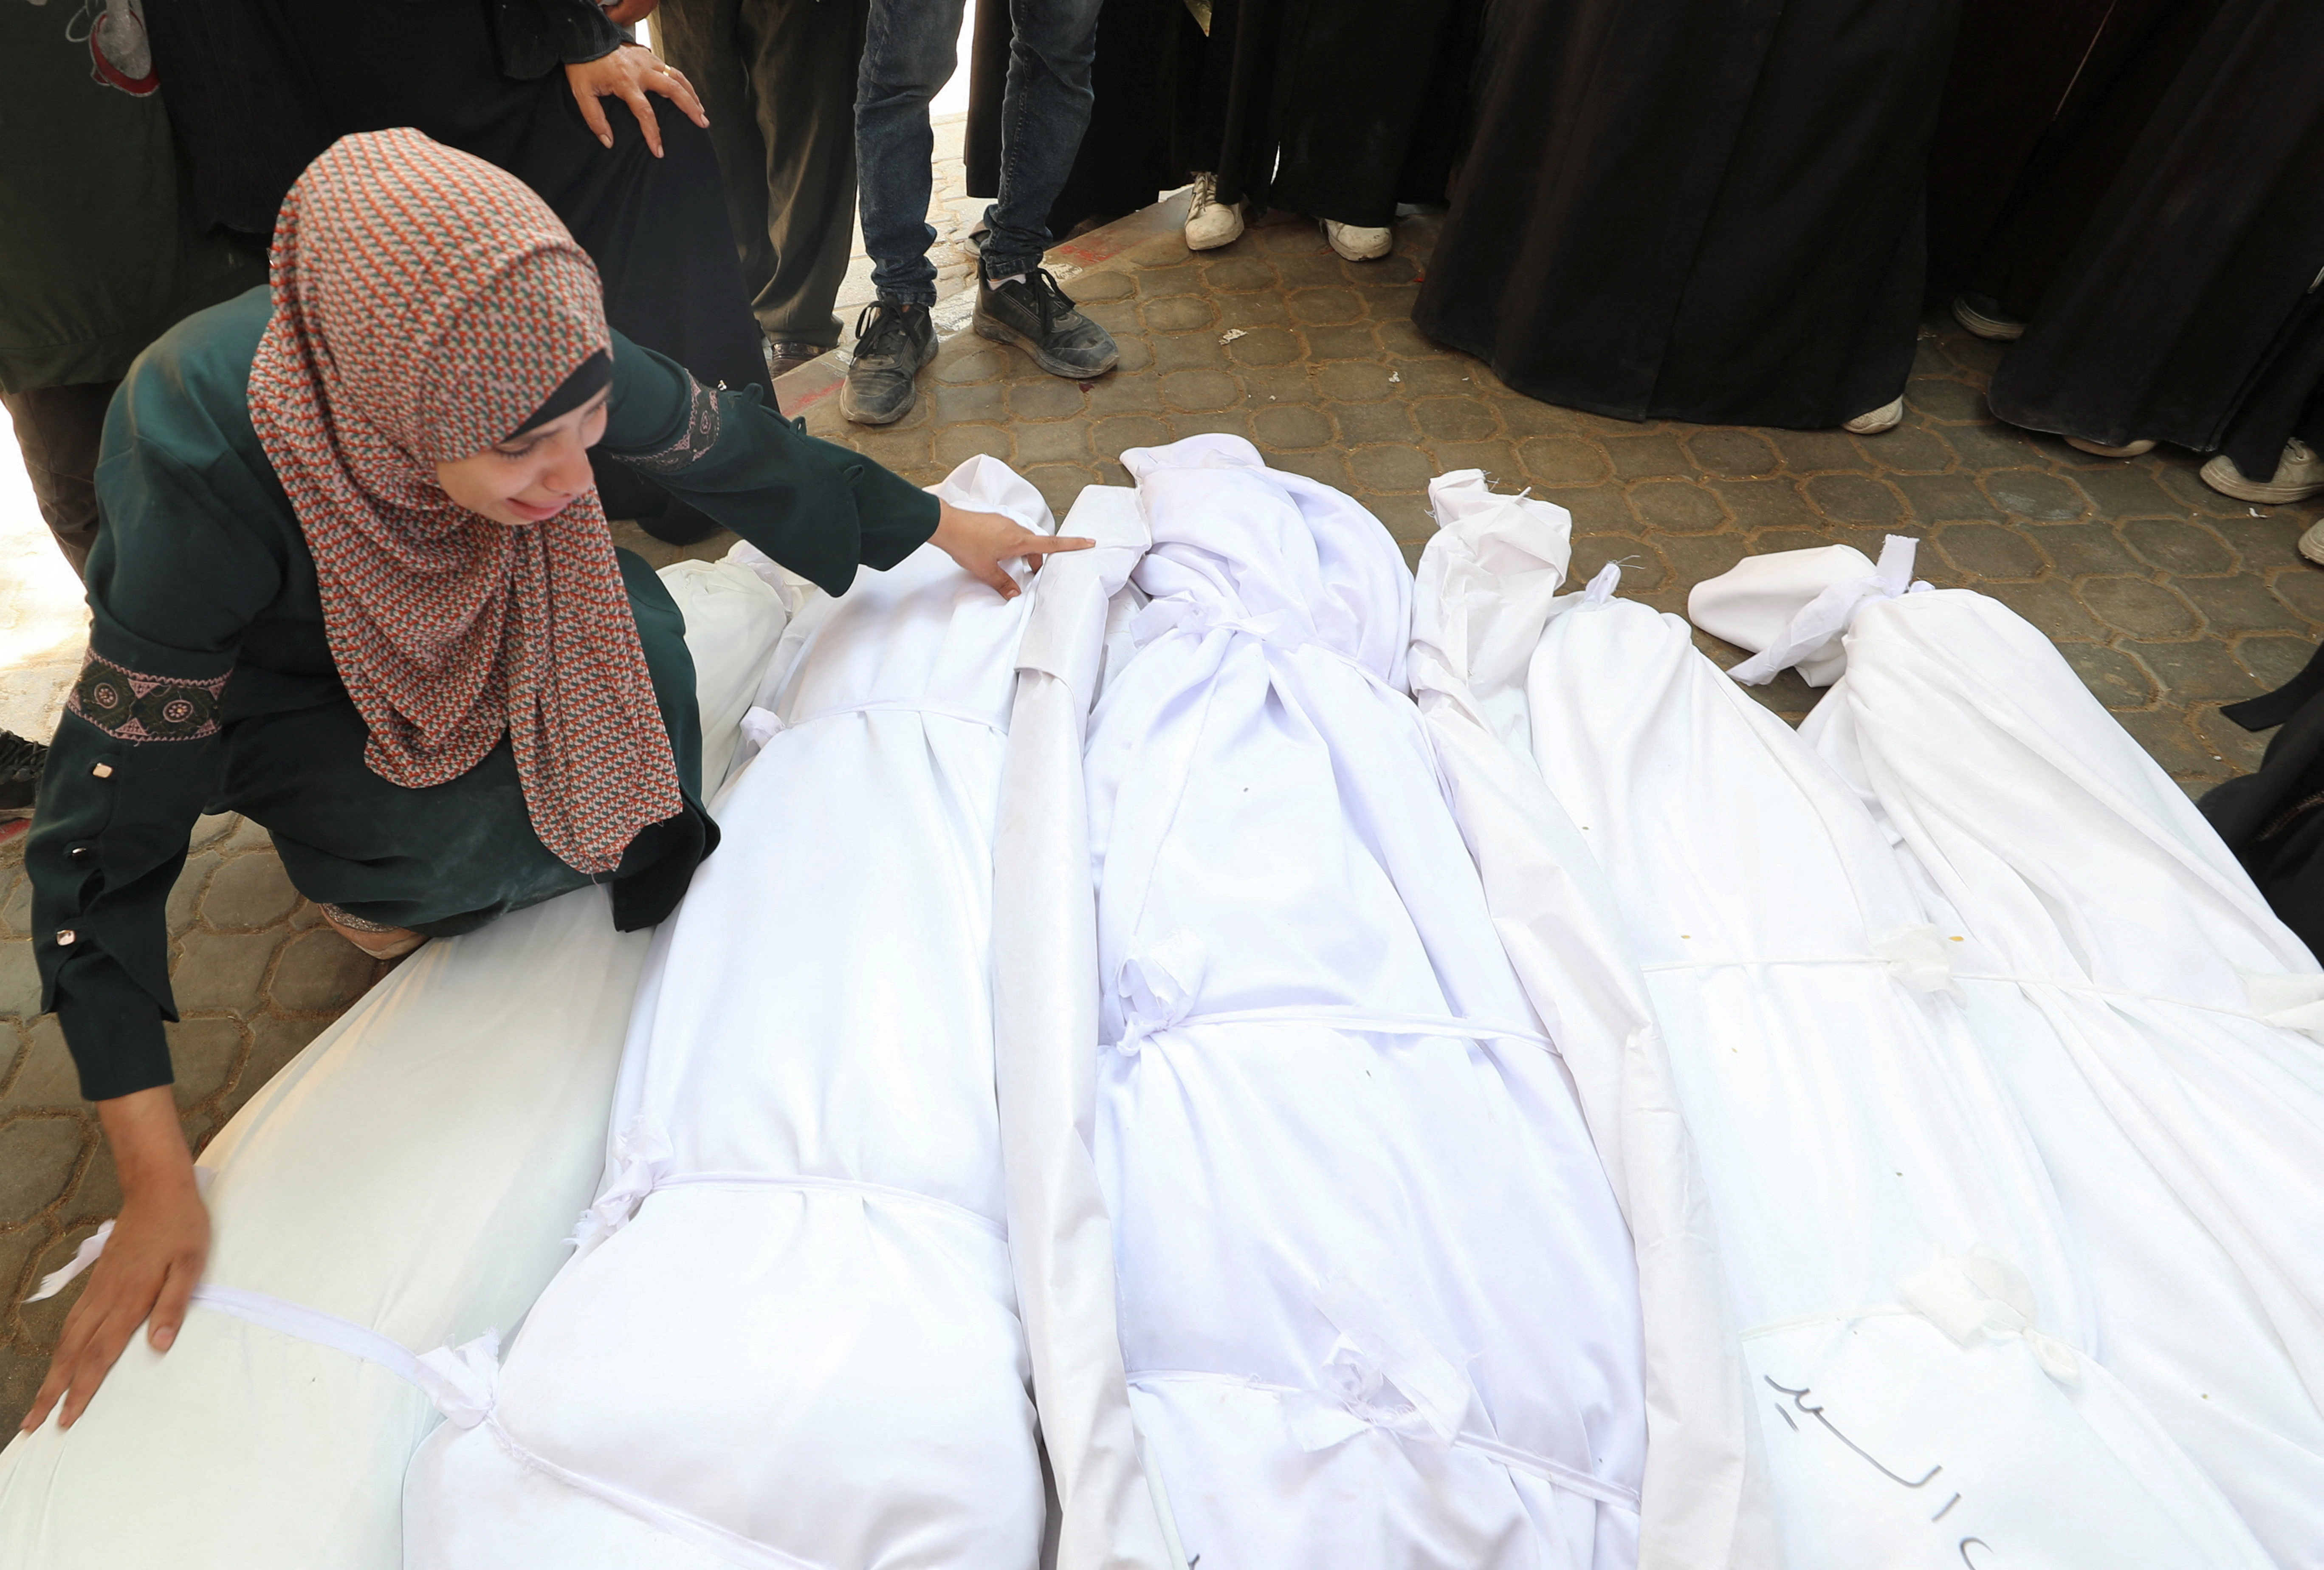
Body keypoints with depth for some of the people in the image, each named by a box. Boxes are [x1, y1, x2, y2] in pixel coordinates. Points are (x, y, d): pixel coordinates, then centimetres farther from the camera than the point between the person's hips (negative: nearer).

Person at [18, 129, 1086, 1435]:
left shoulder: (530, 363, -33)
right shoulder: (209, 470, -42)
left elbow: (737, 447, -14)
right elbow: (110, 832, -34)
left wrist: (943, 528, -1)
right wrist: (159, 1189, -34)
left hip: (463, 596, 4)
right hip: (269, 669, -3)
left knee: (638, 645, -22)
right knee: (452, 837, -26)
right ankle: (360, 869, 9)